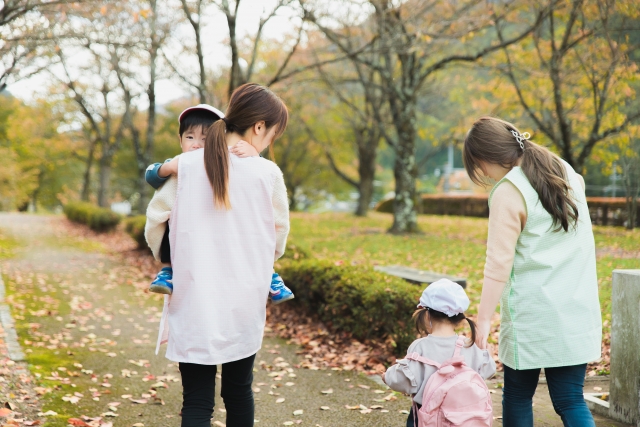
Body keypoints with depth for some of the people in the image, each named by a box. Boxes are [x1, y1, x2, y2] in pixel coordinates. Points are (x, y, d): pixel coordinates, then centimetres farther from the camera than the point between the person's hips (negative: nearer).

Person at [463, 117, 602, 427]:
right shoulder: (566, 172, 8)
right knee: (570, 401, 7)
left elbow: (499, 263, -17)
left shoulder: (508, 193, -13)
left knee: (517, 398, 11)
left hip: (531, 315, -6)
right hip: (578, 311, 6)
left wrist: (484, 318, -15)